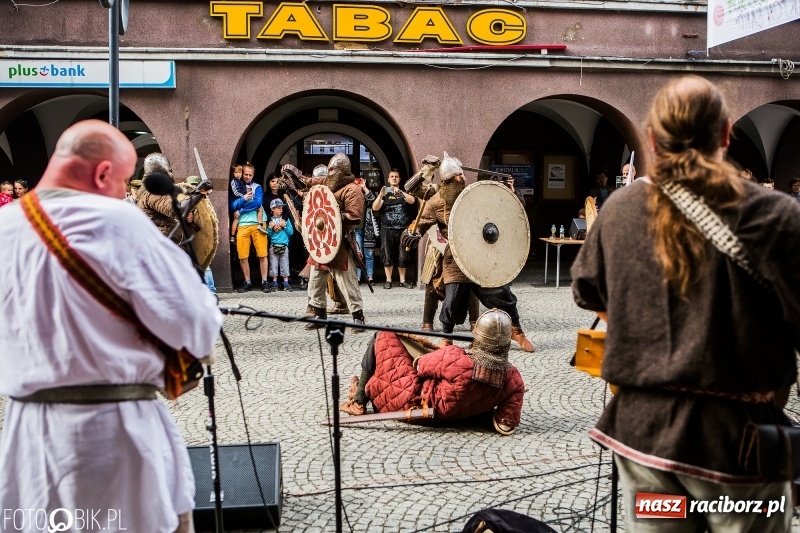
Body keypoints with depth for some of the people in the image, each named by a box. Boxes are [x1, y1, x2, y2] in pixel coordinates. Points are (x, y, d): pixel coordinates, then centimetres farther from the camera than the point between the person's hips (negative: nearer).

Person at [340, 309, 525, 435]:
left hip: (412, 401, -6)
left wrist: (418, 361, 7)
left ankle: (359, 402, 18)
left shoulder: (456, 360, -35)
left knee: (384, 338, 8)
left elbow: (421, 365, -16)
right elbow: (508, 424, -18)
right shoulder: (513, 379, -23)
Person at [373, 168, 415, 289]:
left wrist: (400, 193, -25)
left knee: (403, 256, 0)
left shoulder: (404, 193, 12)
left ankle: (402, 280, 8)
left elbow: (412, 200, -10)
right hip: (387, 230, 0)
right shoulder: (385, 193, 11)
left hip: (403, 229, 0)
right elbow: (375, 208, -2)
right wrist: (380, 195, -19)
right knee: (387, 256, -1)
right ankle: (388, 280, 6)